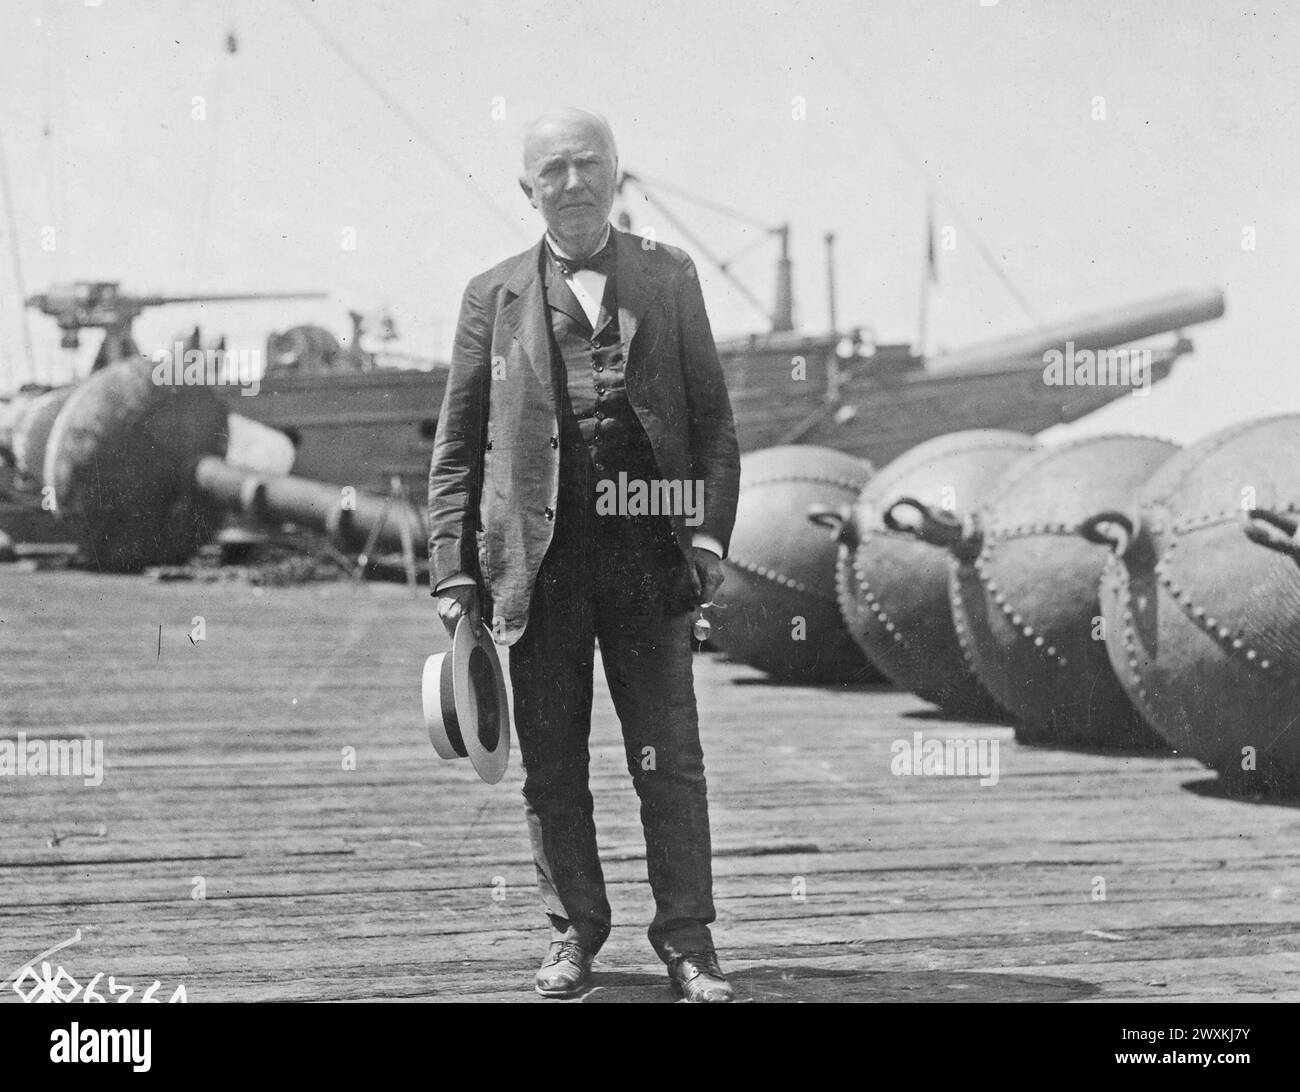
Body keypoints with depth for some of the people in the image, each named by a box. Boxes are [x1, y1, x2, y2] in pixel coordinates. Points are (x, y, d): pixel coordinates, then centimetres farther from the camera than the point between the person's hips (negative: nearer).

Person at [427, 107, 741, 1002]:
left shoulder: (669, 279, 8)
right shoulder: (495, 296, 8)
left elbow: (714, 419, 8)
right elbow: (457, 447, 8)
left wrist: (709, 533, -4)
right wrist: (453, 570, 1)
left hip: (648, 555, -1)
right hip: (537, 559, 1)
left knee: (670, 759, 0)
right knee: (551, 763, 7)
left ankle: (688, 938, 9)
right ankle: (575, 929, 21)